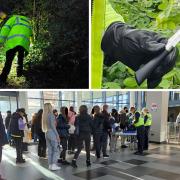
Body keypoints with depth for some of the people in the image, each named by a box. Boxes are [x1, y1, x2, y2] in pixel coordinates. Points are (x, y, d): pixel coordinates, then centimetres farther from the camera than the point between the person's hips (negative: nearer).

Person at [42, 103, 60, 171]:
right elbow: (52, 126, -15)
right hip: (52, 133, -8)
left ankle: (50, 165, 13)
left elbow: (46, 125, 9)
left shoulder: (44, 116, 9)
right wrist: (57, 135, -12)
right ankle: (54, 165, -4)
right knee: (56, 150, -1)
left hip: (47, 134, 8)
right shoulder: (51, 115, -13)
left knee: (50, 150, 11)